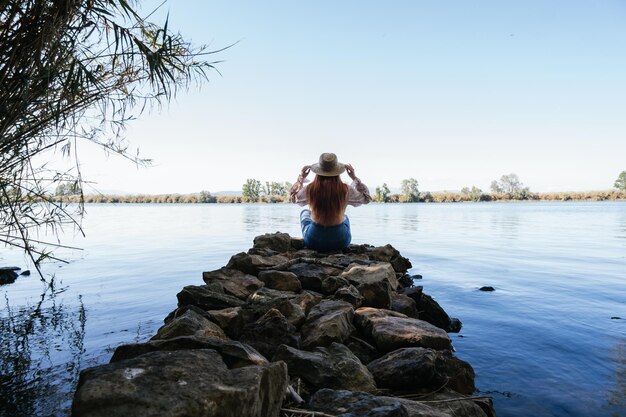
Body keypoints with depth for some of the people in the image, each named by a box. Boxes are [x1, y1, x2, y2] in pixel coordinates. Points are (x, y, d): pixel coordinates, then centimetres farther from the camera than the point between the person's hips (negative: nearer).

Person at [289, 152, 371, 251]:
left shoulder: (310, 189, -16)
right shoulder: (346, 190, -16)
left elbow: (293, 198, 7)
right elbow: (366, 198, 5)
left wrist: (301, 177, 13)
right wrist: (354, 178, 7)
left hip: (313, 243, 0)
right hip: (340, 242, 1)